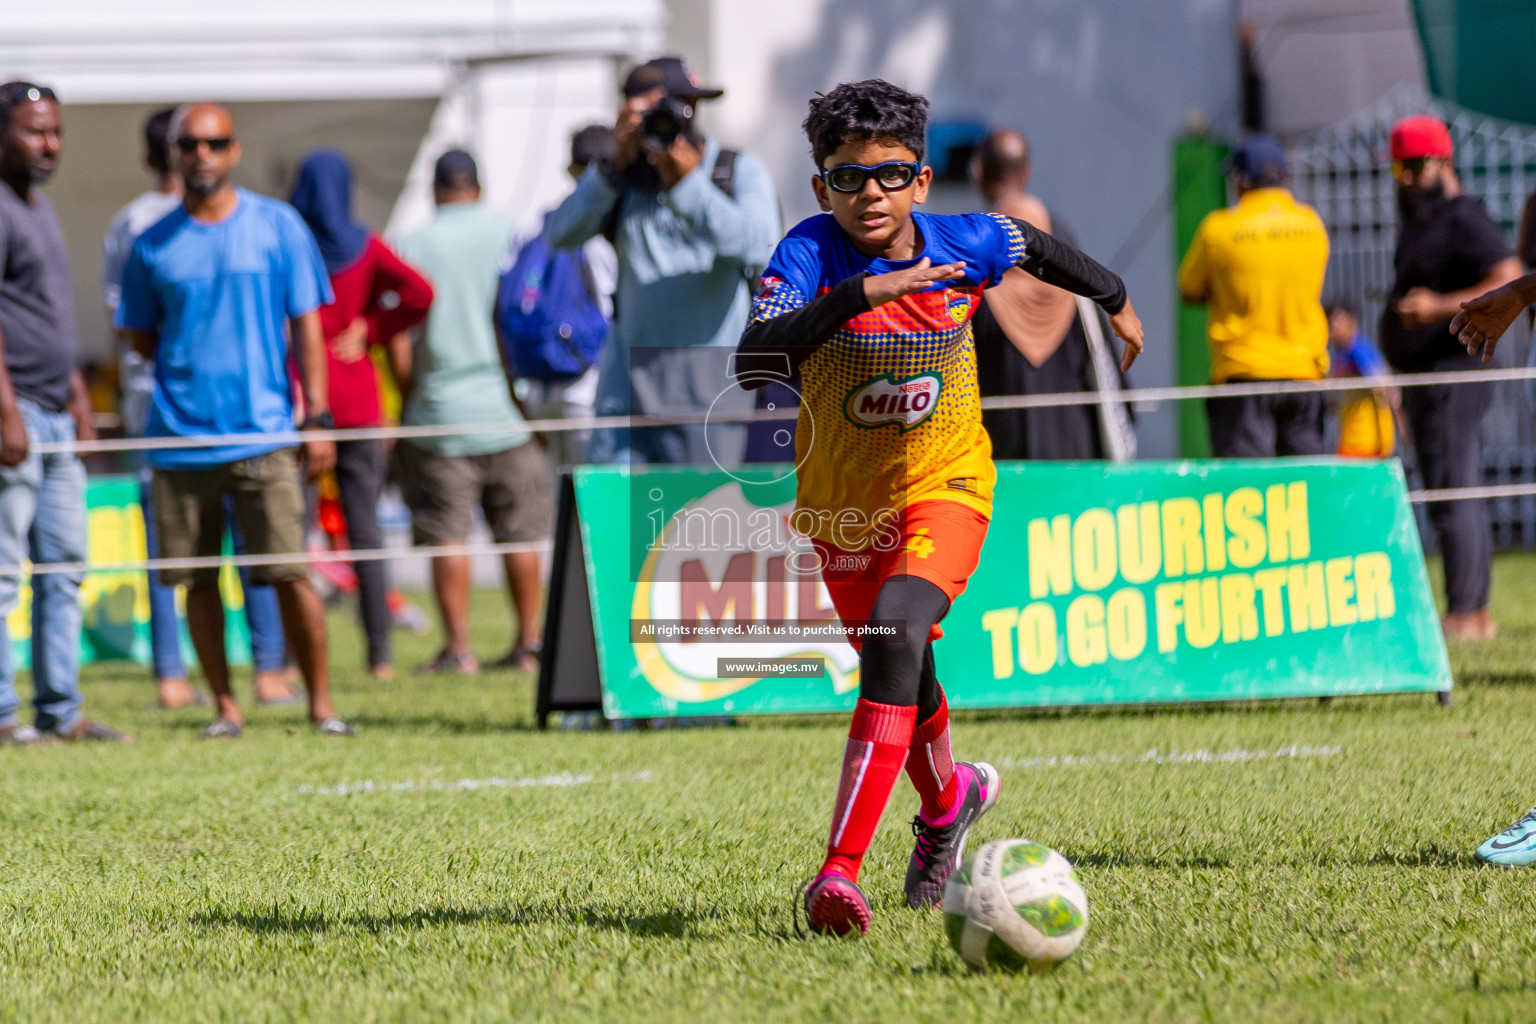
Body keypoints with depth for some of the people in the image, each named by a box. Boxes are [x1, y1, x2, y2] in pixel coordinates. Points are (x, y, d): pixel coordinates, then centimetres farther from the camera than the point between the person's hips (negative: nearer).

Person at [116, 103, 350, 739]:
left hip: (264, 432, -2)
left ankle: (321, 703, 2)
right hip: (180, 439, 2)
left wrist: (318, 417, -1)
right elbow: (140, 335, 17)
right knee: (198, 578, 4)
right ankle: (225, 706, 15)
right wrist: (187, 365, 3)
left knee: (290, 572, -7)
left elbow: (307, 326, 4)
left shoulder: (278, 227, 4)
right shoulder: (153, 245, 8)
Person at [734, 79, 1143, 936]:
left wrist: (1115, 299, 28)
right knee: (901, 668, 19)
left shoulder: (968, 245, -13)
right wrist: (863, 293, -43)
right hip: (840, 501, 2)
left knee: (899, 632, -28)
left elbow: (1038, 245, 12)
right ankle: (949, 798, 54)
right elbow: (752, 361, -35)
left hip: (944, 483, -2)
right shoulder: (811, 253, -19)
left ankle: (841, 870, -34)